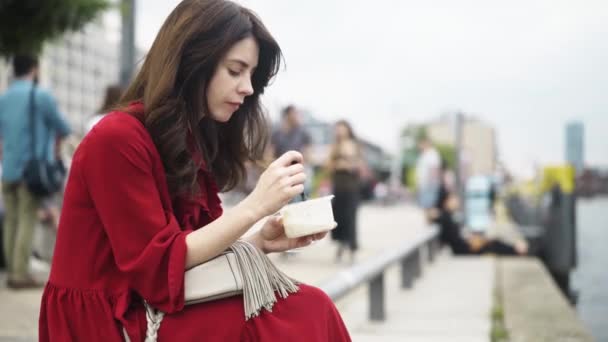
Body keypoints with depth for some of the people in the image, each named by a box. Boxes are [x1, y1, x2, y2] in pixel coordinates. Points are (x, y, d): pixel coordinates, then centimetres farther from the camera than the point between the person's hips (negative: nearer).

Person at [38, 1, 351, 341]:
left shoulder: (192, 141, 10)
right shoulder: (117, 139, -16)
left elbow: (196, 250, 8)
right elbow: (158, 267, -18)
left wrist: (262, 240, -8)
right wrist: (255, 206, -21)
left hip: (161, 307, 8)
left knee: (308, 310, -14)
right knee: (309, 313, -20)